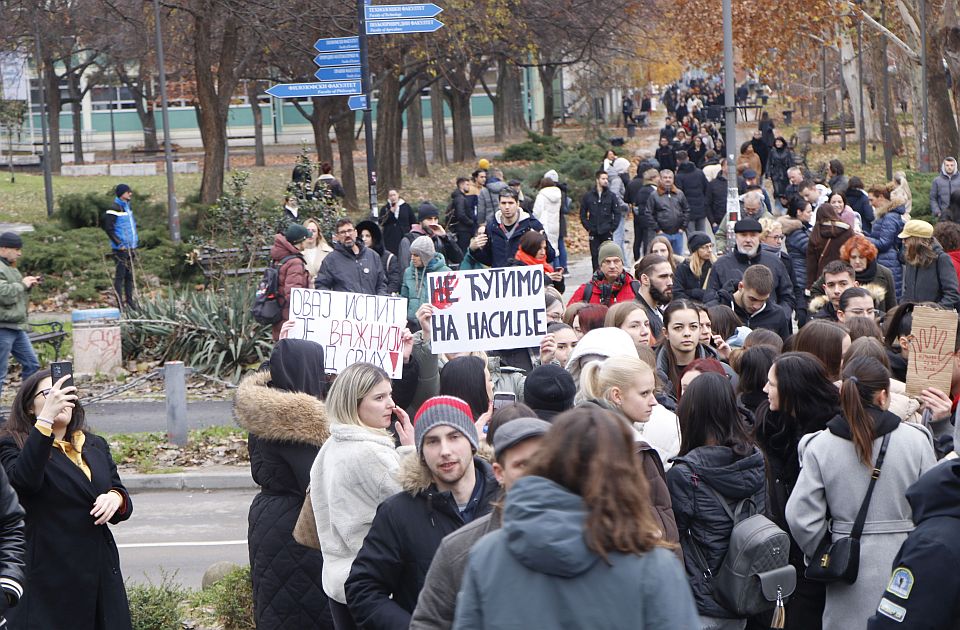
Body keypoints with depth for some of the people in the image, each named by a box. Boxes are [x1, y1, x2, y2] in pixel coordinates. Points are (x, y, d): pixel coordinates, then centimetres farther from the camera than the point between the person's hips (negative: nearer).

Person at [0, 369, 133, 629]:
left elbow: (124, 505, 19)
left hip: (101, 575, 6)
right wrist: (45, 419, -29)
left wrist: (116, 498, -5)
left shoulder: (95, 446, 17)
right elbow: (24, 478, -24)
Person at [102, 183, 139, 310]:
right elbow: (108, 228, -15)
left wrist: (136, 241, 19)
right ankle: (120, 304, -5)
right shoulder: (114, 208, -12)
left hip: (131, 247, 8)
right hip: (120, 249, -8)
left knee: (130, 275, 12)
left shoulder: (128, 207, 15)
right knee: (120, 275, -6)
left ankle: (130, 300, 18)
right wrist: (119, 243, -18)